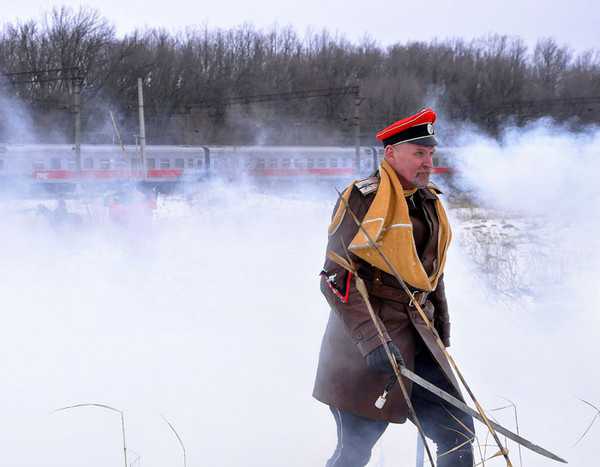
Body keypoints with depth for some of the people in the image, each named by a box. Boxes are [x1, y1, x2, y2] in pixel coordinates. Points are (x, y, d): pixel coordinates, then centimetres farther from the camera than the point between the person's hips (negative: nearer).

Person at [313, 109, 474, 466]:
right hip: (366, 335, -7)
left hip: (417, 336, 7)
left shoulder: (429, 202, 14)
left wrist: (441, 337, 21)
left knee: (459, 433, 3)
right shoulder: (362, 198, -10)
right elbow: (336, 279, -15)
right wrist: (372, 341, -23)